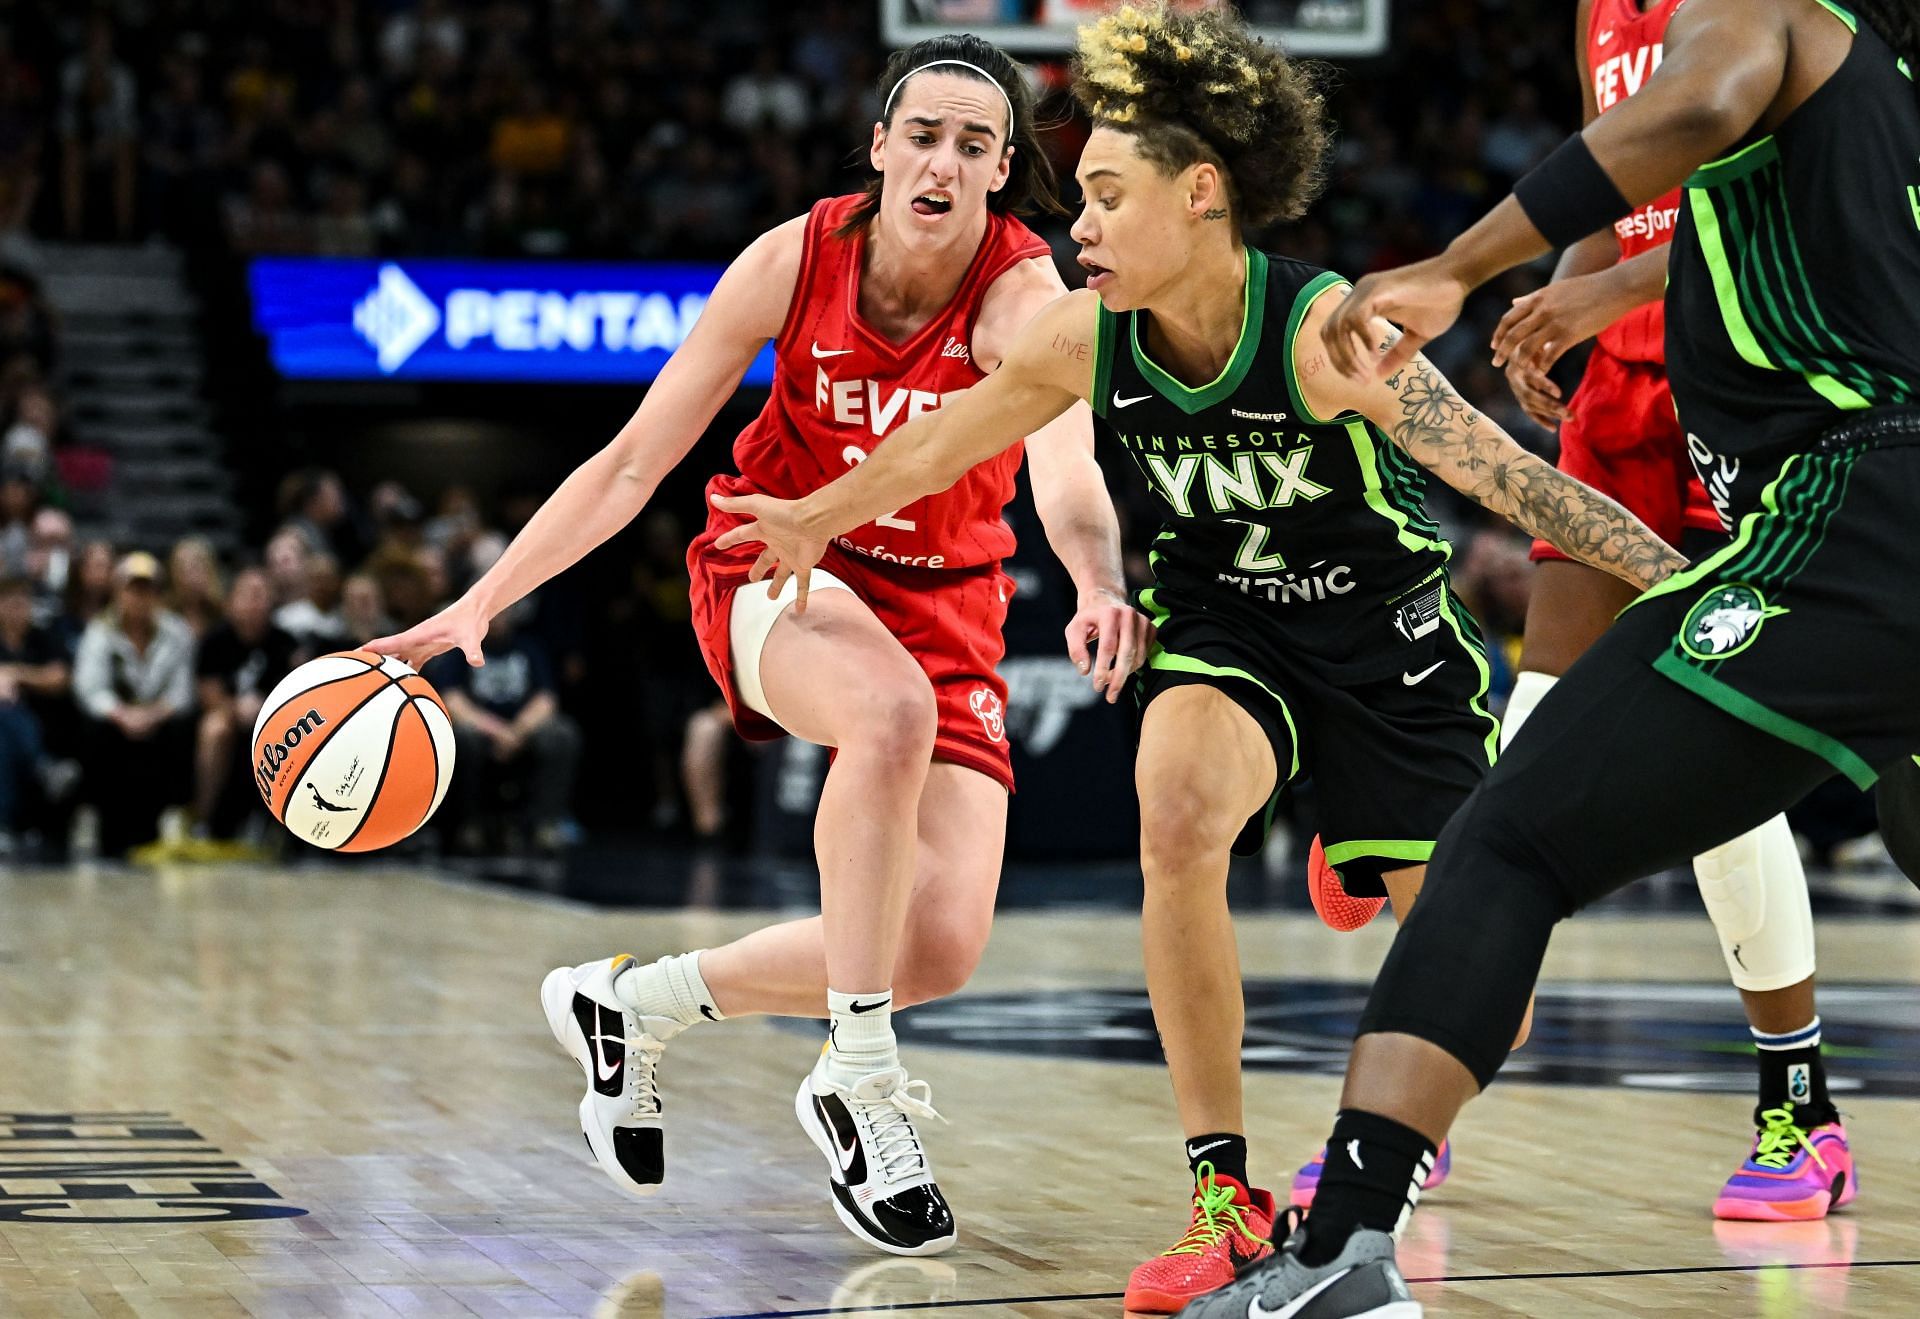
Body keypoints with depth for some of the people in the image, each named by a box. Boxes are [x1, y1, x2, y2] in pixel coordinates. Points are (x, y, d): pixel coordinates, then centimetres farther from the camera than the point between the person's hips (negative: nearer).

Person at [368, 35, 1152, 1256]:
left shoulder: (1023, 295, -20)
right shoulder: (797, 260, -14)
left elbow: (1065, 466, -41)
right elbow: (635, 462, -7)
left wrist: (1101, 586, -63)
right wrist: (481, 603, -14)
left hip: (942, 605, 1)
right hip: (781, 567, -1)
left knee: (940, 950, -13)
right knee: (893, 708, -38)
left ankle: (635, 1006, 11)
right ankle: (858, 1085, -26)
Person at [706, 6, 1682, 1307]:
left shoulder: (1324, 332, -29)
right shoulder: (1081, 340, -15)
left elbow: (1511, 477, -26)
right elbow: (939, 445, 5)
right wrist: (821, 516, 20)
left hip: (1385, 633, -2)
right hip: (1226, 624, 3)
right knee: (1177, 811, -33)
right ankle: (1227, 1199, -21)